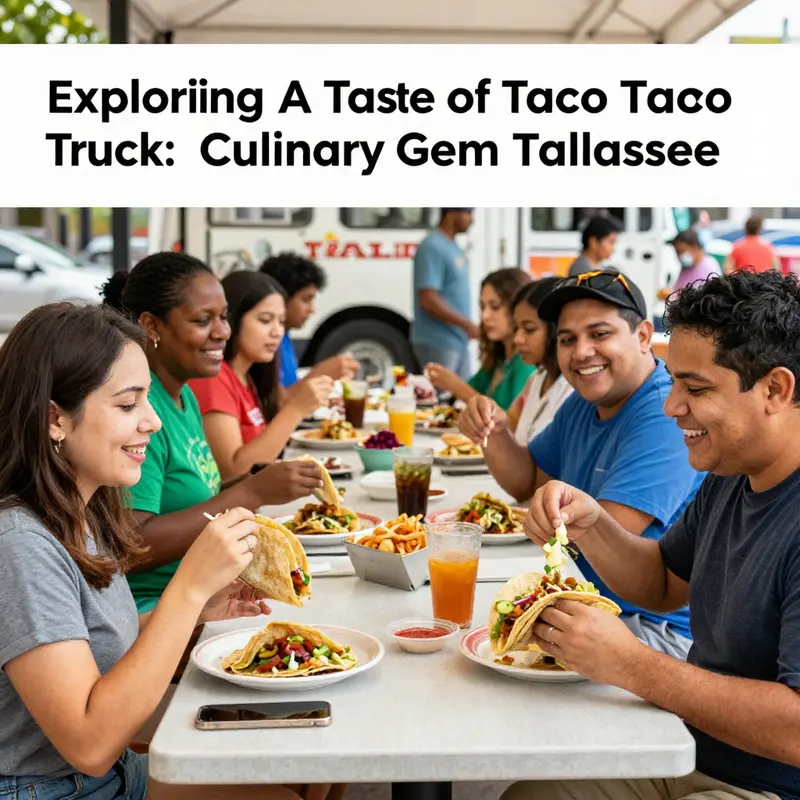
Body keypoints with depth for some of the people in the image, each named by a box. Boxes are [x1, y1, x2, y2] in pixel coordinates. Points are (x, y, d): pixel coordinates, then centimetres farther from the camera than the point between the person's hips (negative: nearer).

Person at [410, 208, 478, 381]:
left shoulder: (454, 247, 14)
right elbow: (428, 300, -21)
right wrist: (467, 324, -19)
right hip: (437, 344, -9)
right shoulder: (432, 248, -15)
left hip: (459, 341, 9)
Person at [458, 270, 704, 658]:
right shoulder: (583, 403, 9)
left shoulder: (665, 417, -24)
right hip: (592, 606, 9)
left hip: (663, 632, -9)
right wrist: (494, 433, -3)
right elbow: (529, 484, 19)